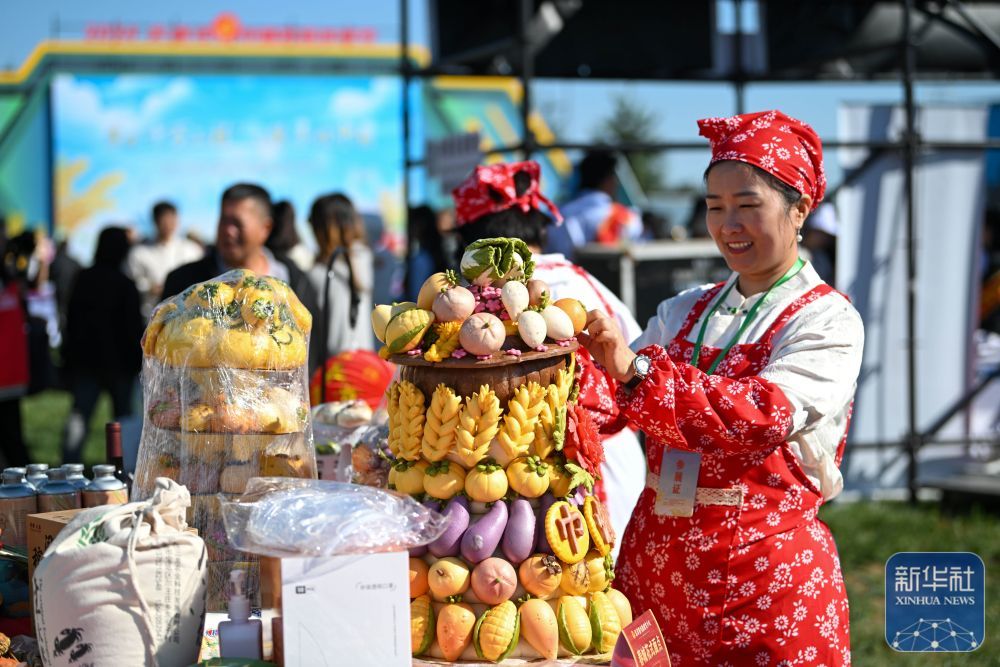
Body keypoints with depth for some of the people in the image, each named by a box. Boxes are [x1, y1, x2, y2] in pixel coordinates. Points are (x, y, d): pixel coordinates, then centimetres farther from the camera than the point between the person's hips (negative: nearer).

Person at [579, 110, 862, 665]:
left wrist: (635, 370, -30)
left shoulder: (827, 321, -6)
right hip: (655, 561, 5)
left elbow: (765, 416, -24)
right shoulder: (684, 313, 12)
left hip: (764, 574, -5)